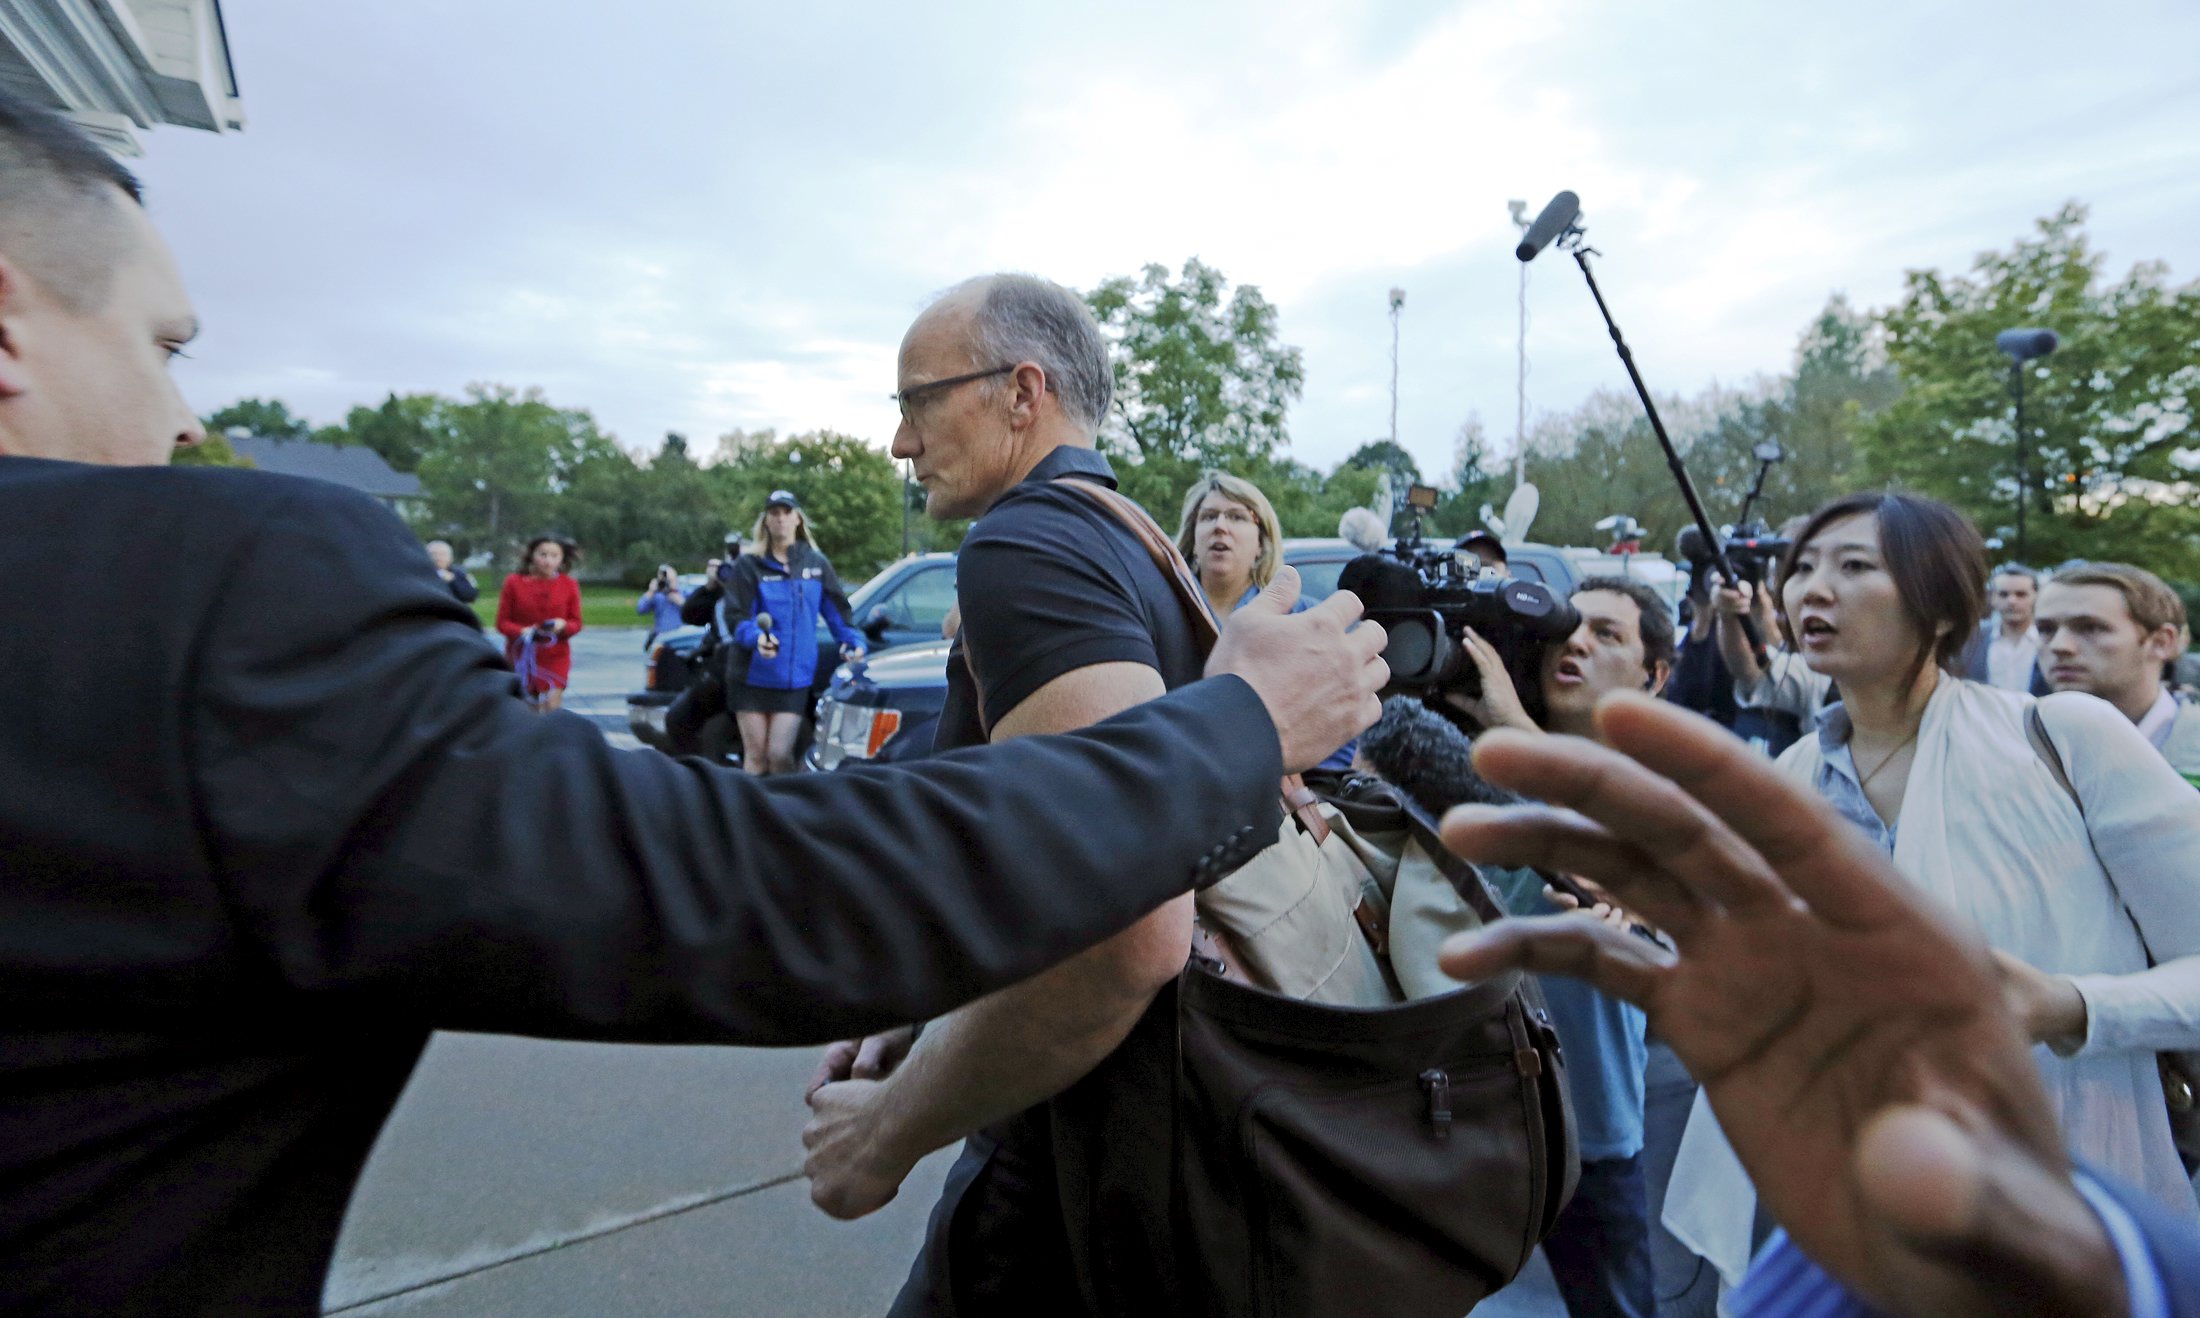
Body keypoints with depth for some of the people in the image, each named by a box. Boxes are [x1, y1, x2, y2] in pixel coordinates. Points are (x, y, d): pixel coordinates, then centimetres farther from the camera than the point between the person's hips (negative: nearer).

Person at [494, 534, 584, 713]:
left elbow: (576, 623, 2)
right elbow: (502, 621, -2)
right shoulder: (514, 582, -3)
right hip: (521, 656, 0)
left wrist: (562, 625, -20)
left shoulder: (568, 585, 0)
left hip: (555, 658, 0)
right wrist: (522, 632, -22)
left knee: (551, 708, -9)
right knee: (525, 711, 11)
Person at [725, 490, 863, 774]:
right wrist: (756, 638, -26)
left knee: (780, 754, -4)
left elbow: (836, 610, 12)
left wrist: (853, 642, -2)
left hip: (796, 677, 1)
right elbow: (736, 617, -7)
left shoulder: (816, 564, 7)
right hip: (753, 676, 0)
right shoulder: (748, 564, -1)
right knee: (755, 754, 7)